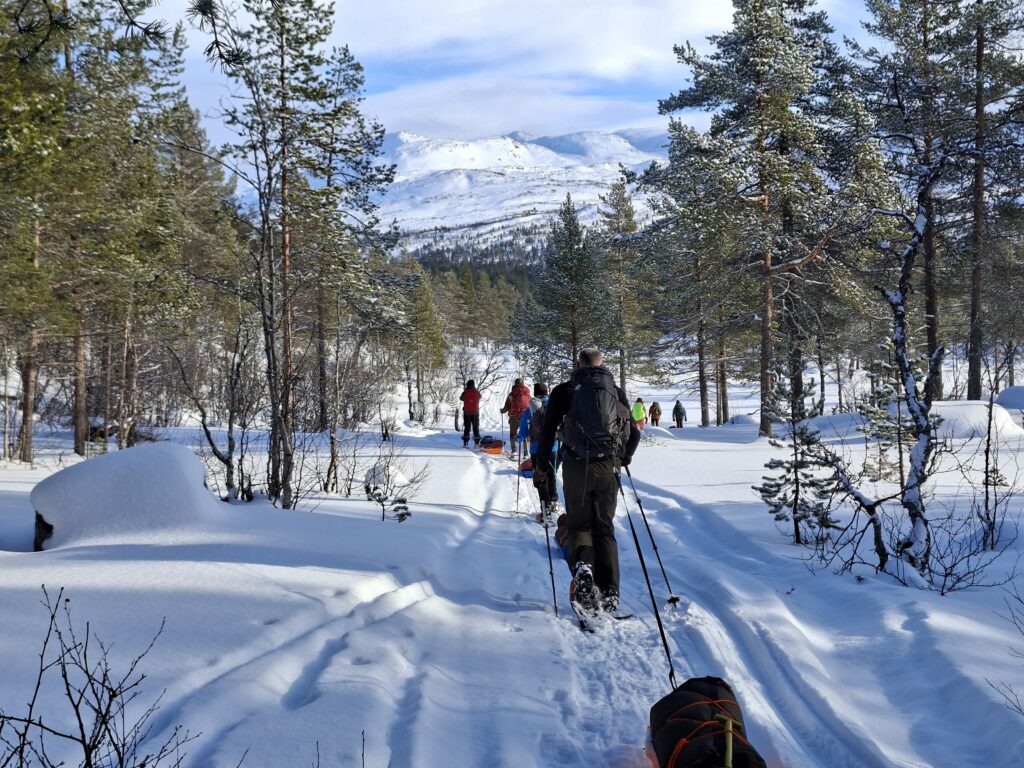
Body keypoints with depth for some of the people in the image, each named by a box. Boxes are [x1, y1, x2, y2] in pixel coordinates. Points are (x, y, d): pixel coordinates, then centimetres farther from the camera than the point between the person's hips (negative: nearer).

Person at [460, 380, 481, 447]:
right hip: (475, 412, 0)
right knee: (476, 428, 8)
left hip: (466, 413, 0)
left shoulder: (465, 392, -8)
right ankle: (477, 443, 3)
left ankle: (465, 443, 0)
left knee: (466, 427, 8)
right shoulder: (477, 392, -6)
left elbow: (461, 398, 9)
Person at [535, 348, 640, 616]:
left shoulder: (564, 391, 6)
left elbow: (547, 431, 2)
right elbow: (634, 433, 14)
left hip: (576, 466, -2)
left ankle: (582, 565, -22)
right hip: (608, 467, 2)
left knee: (579, 523, 10)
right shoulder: (617, 393, 11)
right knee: (605, 526, 11)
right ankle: (609, 593, 3)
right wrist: (625, 457, 33)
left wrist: (542, 464, 15)